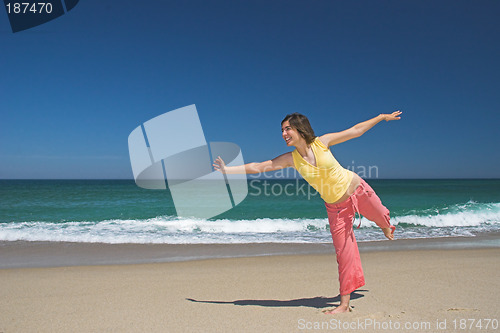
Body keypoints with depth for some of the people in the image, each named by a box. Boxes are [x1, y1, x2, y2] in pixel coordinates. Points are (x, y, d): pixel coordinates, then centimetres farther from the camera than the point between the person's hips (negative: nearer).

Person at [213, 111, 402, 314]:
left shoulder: (322, 142, -15)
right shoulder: (291, 158, -11)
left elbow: (356, 130, -4)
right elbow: (258, 167, -12)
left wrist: (383, 117, 3)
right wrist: (228, 170, -16)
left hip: (357, 189, 0)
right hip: (336, 207, 1)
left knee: (381, 216, 22)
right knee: (344, 253, 0)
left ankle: (386, 227, 64)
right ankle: (344, 304, 13)